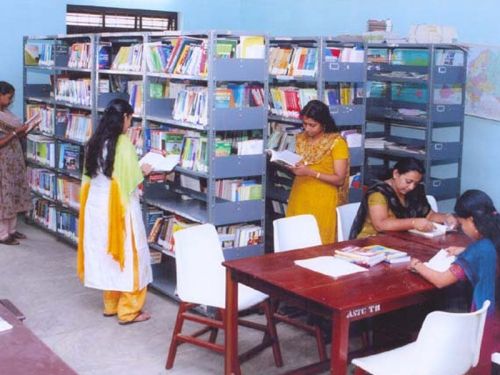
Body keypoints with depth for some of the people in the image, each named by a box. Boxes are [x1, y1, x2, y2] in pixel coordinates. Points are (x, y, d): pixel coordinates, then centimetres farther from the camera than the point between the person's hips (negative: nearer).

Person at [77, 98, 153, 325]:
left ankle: (110, 304, 26)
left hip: (96, 205, 7)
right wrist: (143, 171, 5)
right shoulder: (123, 143, -17)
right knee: (127, 255, 3)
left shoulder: (95, 141, 5)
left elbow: (90, 175, 14)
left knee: (105, 253, 16)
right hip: (119, 207, -7)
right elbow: (132, 180, -17)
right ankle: (128, 310, 8)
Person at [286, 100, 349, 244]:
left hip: (322, 201, -5)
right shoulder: (302, 138, 8)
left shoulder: (337, 142, -10)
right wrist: (291, 166, -3)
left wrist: (310, 172, -21)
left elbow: (339, 179, -12)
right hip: (299, 198, 5)